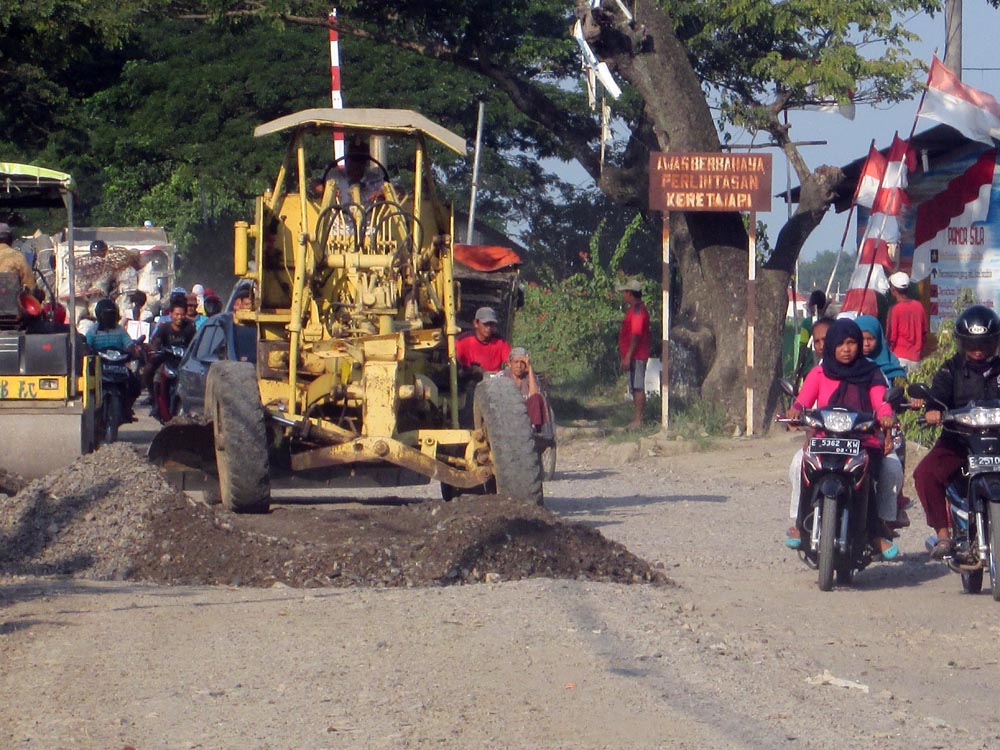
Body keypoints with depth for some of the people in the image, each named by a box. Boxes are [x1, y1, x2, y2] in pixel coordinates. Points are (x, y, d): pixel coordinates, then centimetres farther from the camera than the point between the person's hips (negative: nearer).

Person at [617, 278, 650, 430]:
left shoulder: (637, 309, -15)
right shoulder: (635, 308, 18)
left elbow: (636, 335, -21)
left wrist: (628, 356, -23)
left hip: (636, 356, -11)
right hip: (634, 356, 11)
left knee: (637, 388, -10)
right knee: (635, 388, 12)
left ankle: (638, 420, -11)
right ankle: (637, 418, 16)